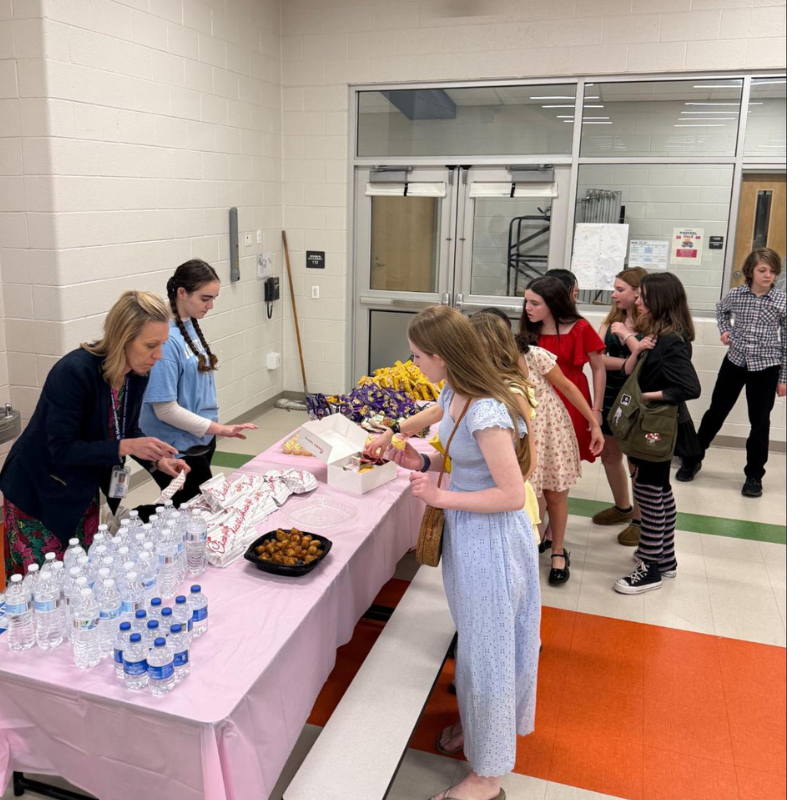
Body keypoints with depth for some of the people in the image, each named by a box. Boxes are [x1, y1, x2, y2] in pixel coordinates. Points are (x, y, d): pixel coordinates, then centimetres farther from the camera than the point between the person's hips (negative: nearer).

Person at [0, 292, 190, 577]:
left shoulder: (137, 374, -8)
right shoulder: (73, 371, -30)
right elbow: (62, 449, -28)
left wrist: (157, 460, -12)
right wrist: (124, 447, -34)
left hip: (83, 494, 7)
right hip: (38, 495, -7)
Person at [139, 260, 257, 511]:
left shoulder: (191, 326, 2)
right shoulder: (166, 339, -23)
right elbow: (165, 409, -22)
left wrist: (213, 429, 15)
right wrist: (219, 429, -19)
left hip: (201, 441, 8)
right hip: (177, 449, -8)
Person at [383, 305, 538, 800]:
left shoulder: (486, 412, -29)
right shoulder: (453, 397, -1)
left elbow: (512, 495, -27)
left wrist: (441, 497, -22)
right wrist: (423, 462, -1)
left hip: (491, 540, -9)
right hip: (467, 532, 9)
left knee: (487, 647, 8)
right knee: (474, 639, 26)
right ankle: (479, 724, 50)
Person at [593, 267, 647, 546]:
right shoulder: (612, 319, 6)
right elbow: (596, 357, -6)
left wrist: (627, 335, -22)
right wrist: (628, 363, -17)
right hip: (611, 395, 7)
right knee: (609, 455, 18)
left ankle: (640, 520, 21)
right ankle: (622, 507, 39)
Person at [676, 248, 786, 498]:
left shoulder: (782, 302, -8)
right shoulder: (736, 294, -3)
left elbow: (787, 341, -3)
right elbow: (721, 309, 22)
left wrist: (784, 378, -3)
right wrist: (725, 330, 4)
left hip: (766, 367, -1)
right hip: (735, 362, 2)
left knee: (759, 421, 7)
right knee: (715, 412, 11)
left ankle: (754, 475, 21)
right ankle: (693, 458, 26)